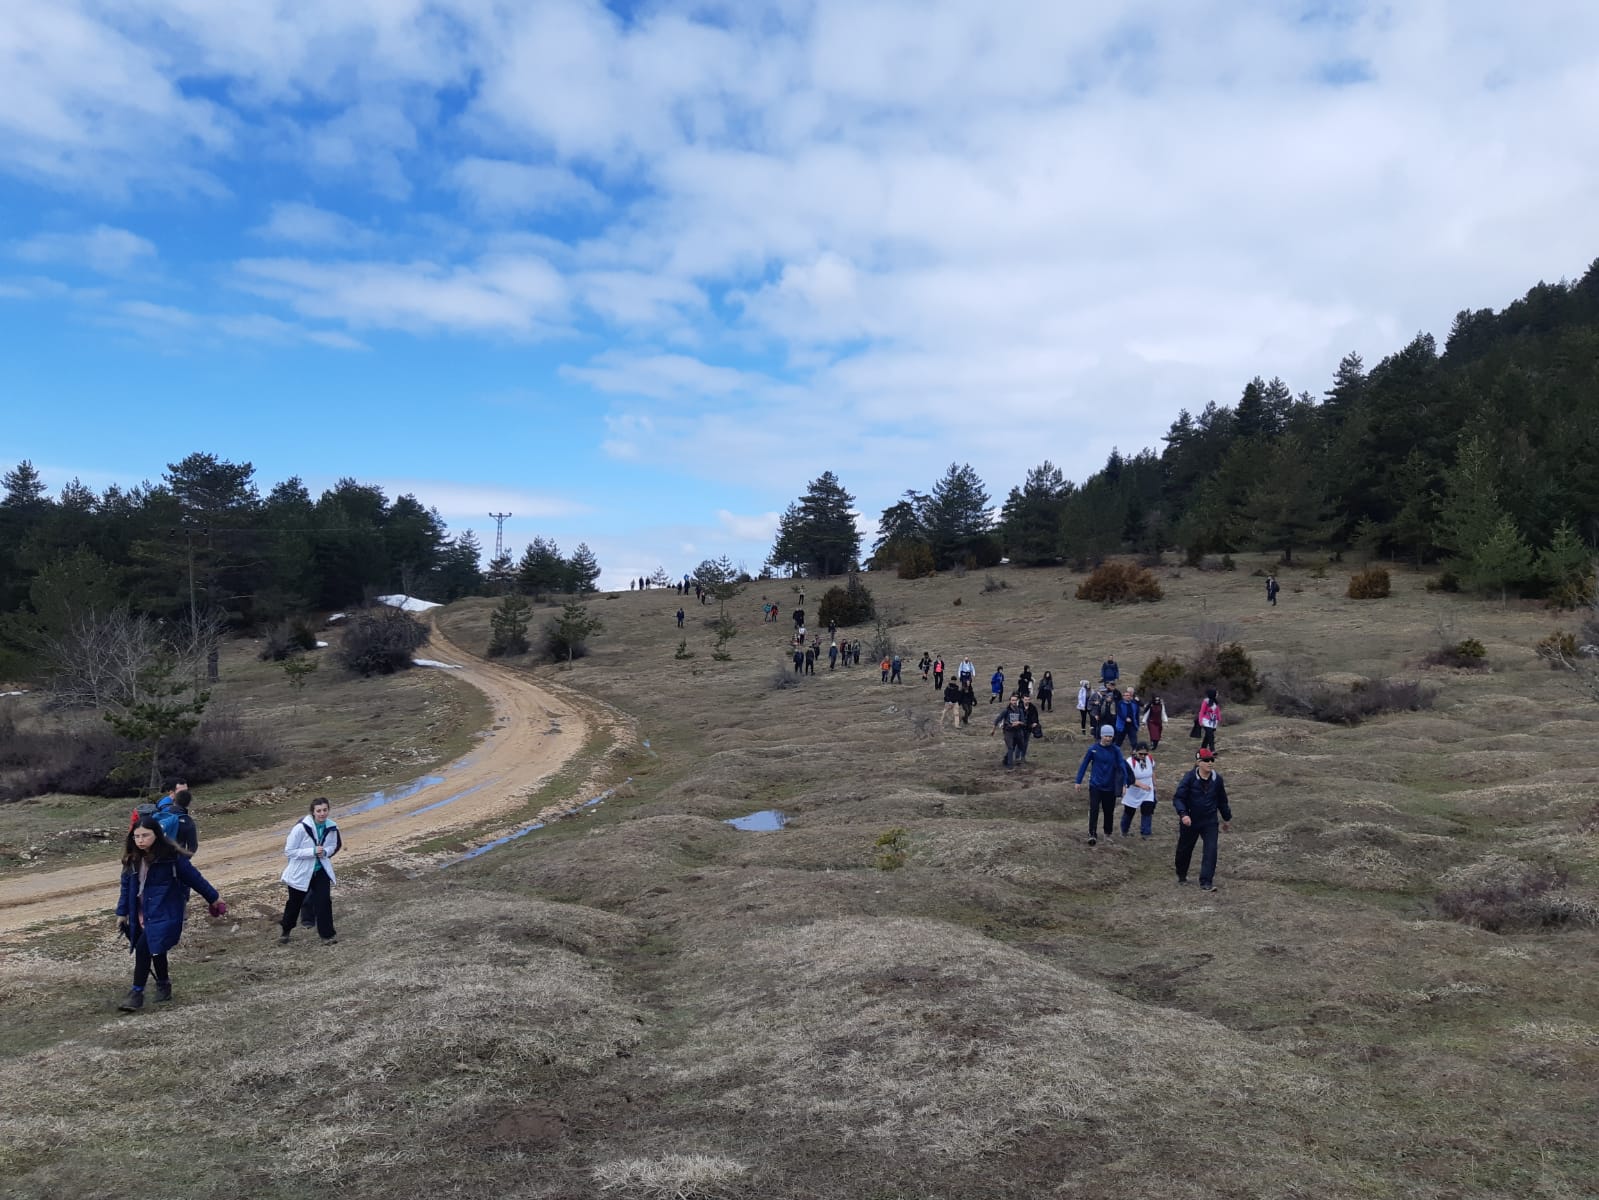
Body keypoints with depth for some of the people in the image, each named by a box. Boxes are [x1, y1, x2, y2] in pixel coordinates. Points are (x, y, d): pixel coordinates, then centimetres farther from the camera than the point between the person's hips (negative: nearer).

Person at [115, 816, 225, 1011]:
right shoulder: (132, 859, 1)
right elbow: (126, 886, 13)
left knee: (143, 948, -14)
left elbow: (194, 877, -7)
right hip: (141, 914, 6)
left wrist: (213, 898, 2)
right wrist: (122, 913, 13)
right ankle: (163, 984, 34)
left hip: (164, 913, -6)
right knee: (156, 949, 16)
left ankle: (137, 992, -3)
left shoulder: (171, 856, -15)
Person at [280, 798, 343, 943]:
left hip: (321, 870, 2)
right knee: (294, 903, 17)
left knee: (324, 901, -6)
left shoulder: (331, 827, -12)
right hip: (300, 872, -2)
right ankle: (286, 931, 42)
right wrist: (312, 851, -29)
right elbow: (289, 851, -20)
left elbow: (334, 845, 6)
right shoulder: (301, 827, -26)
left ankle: (326, 933, 8)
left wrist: (325, 852, -17)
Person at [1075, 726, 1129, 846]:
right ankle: (1092, 834, -10)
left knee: (1108, 811, 14)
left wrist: (1124, 783, -20)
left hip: (1110, 787, 1)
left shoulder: (1115, 751, -6)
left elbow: (1122, 766, -9)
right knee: (1094, 810, -11)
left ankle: (1108, 831, 35)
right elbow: (1084, 765, 0)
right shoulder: (1093, 749, -7)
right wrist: (1078, 782, 1)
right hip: (1095, 786, -1)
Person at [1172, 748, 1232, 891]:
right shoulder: (1190, 778, -14)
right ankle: (1181, 875, 38)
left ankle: (1206, 882, -6)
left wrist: (1227, 818, 21)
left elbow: (1222, 800, 13)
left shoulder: (1217, 779, -2)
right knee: (1185, 849, 14)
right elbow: (1178, 798, -15)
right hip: (1190, 821, -2)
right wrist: (1183, 814, -30)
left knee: (1211, 850, -11)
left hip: (1210, 822, 2)